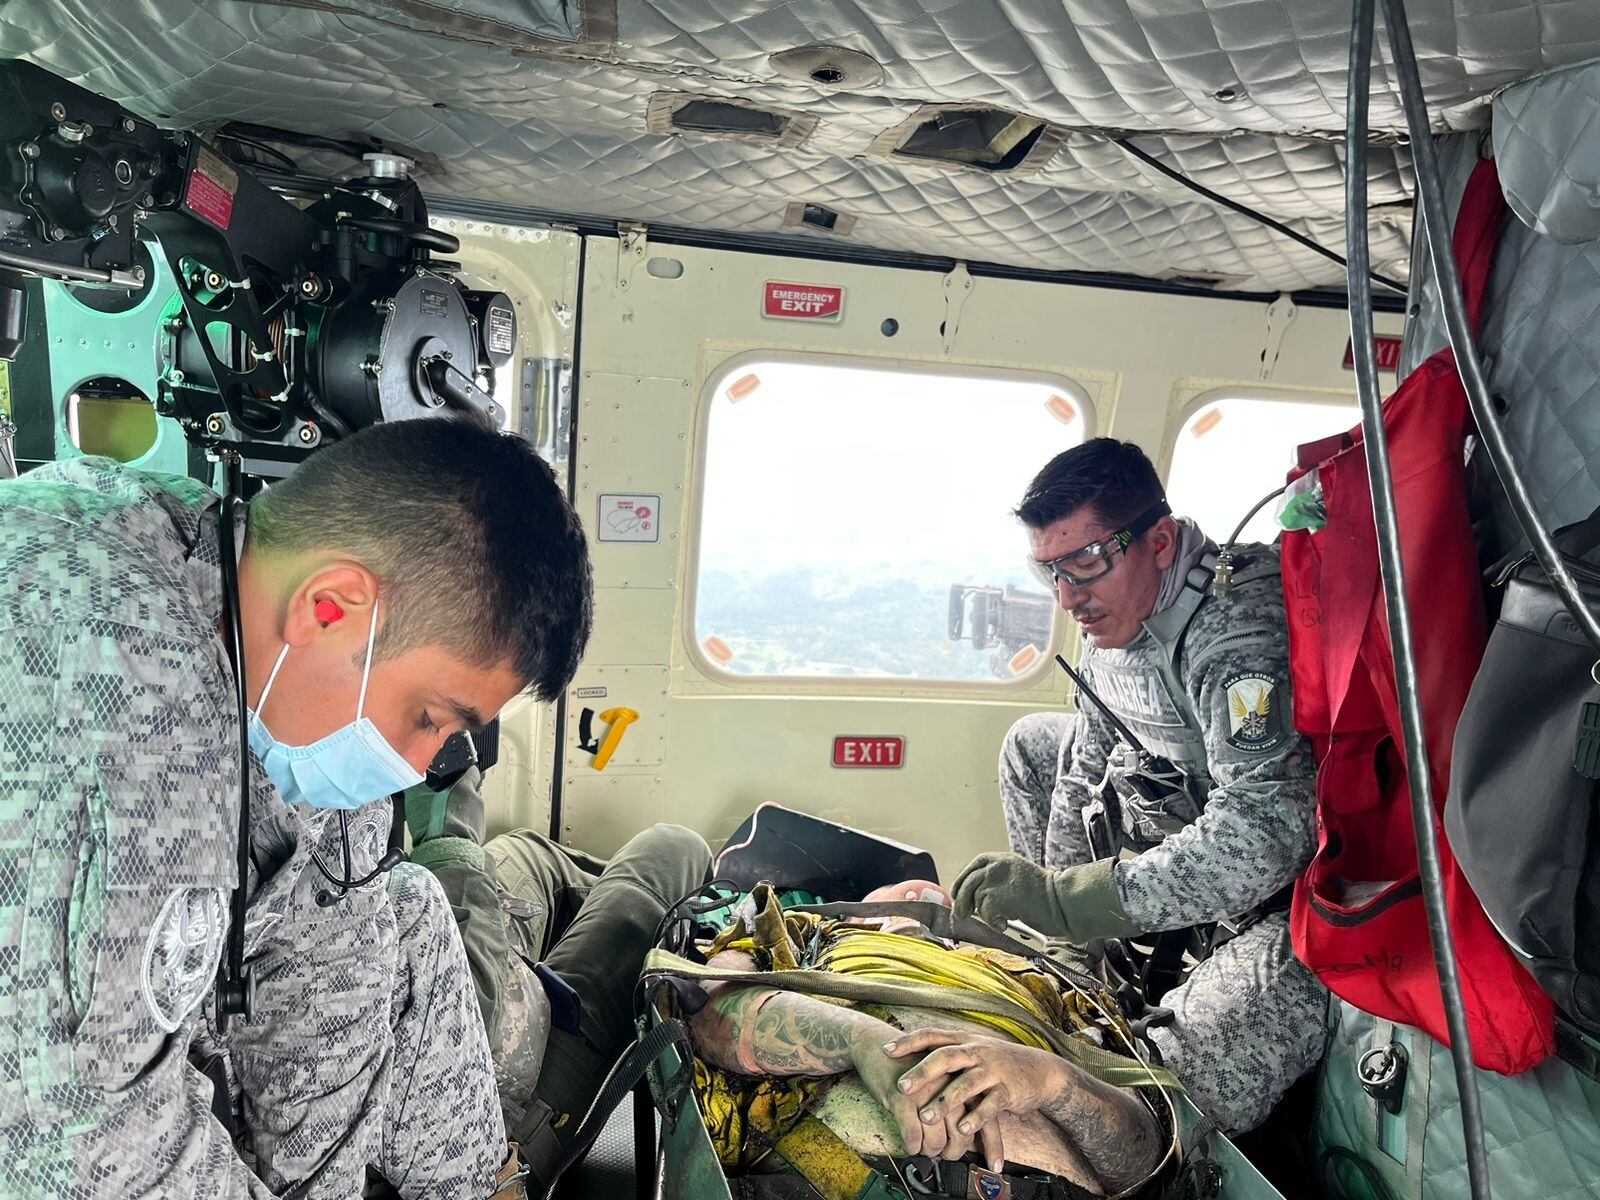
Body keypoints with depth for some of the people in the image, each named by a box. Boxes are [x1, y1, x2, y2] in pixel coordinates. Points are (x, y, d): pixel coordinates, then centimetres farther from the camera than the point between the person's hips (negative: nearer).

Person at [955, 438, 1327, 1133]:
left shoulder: (1240, 631, -31)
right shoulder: (1117, 607, -2)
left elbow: (1267, 830, -41)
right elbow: (1091, 762, 6)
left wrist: (1066, 902, -44)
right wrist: (1062, 928, 2)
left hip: (1292, 893, -9)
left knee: (1191, 1084, -29)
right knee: (1033, 743, 12)